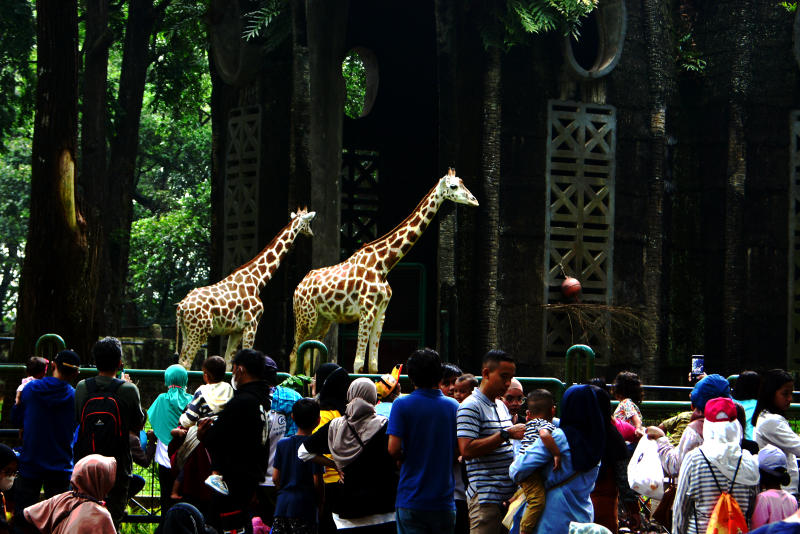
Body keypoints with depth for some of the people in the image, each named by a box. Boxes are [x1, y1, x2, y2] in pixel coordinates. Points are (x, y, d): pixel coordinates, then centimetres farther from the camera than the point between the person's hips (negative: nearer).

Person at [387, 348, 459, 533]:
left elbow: (394, 449, -13)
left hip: (411, 501, -3)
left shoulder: (402, 405, -7)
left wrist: (404, 459, 7)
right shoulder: (453, 406, 4)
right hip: (444, 501, 3)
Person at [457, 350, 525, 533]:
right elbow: (467, 450, -19)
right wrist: (506, 434, -18)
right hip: (485, 496, -8)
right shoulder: (470, 406, -8)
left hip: (509, 495, 8)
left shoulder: (502, 407, 21)